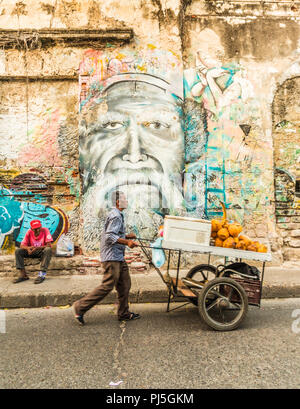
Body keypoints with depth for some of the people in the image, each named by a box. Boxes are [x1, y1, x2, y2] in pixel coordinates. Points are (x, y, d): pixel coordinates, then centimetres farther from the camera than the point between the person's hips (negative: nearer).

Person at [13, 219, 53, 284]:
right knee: (17, 251, -15)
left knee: (48, 249, -36)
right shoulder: (29, 232, -8)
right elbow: (22, 245, -10)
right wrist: (28, 248, -33)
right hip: (32, 252, 4)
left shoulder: (45, 230, -16)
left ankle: (42, 274, -36)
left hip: (42, 252, -3)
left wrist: (37, 248, -38)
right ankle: (23, 275, -17)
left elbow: (49, 245, -23)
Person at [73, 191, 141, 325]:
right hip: (112, 256, -11)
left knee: (125, 284, 12)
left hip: (118, 256, 11)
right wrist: (127, 242, -24)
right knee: (107, 285, -7)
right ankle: (81, 307, 3)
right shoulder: (116, 216, -14)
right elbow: (109, 237, -24)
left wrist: (127, 236, 18)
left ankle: (124, 313, 22)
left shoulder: (118, 215, 19)